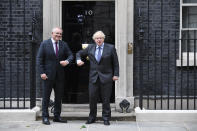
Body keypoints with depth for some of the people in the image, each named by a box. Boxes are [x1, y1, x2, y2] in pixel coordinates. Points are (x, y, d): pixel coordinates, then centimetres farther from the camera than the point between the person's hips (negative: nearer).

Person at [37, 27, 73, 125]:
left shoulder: (64, 44, 8)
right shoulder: (44, 44, -2)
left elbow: (70, 55, 8)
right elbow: (39, 59, -4)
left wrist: (67, 61, -16)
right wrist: (42, 73, -13)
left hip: (60, 75, 4)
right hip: (48, 75, -4)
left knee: (59, 96, 10)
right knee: (46, 96, 3)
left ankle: (57, 116, 21)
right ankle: (45, 117, 12)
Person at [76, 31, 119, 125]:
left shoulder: (110, 48, 1)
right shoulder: (90, 48, 8)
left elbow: (115, 63, 2)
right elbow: (79, 53, 19)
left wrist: (116, 75, -5)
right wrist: (78, 60, -2)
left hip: (106, 77, -2)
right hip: (93, 77, 3)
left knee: (106, 99, 2)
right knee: (92, 98, 4)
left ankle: (106, 118, 14)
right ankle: (92, 118, 18)